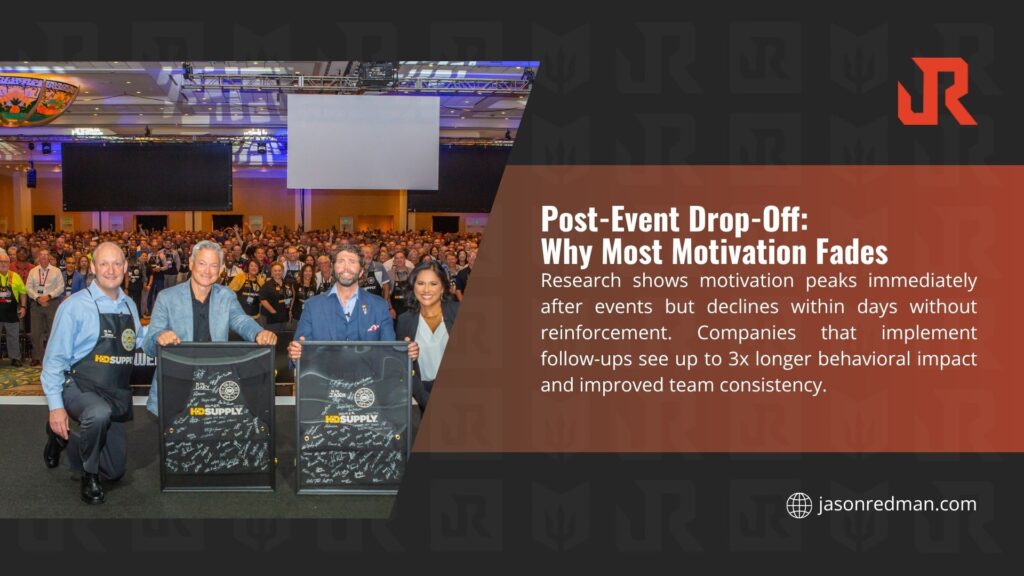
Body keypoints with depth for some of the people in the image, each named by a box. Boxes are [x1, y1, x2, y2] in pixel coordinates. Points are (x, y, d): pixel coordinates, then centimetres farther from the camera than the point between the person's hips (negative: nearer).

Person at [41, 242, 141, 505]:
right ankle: (89, 477, -12)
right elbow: (55, 358, -11)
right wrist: (55, 406, -16)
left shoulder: (130, 306, 6)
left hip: (117, 394, 6)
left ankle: (63, 437, 38)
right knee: (99, 413, -41)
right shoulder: (75, 306, -11)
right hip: (80, 387, -5)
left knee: (114, 472, 12)